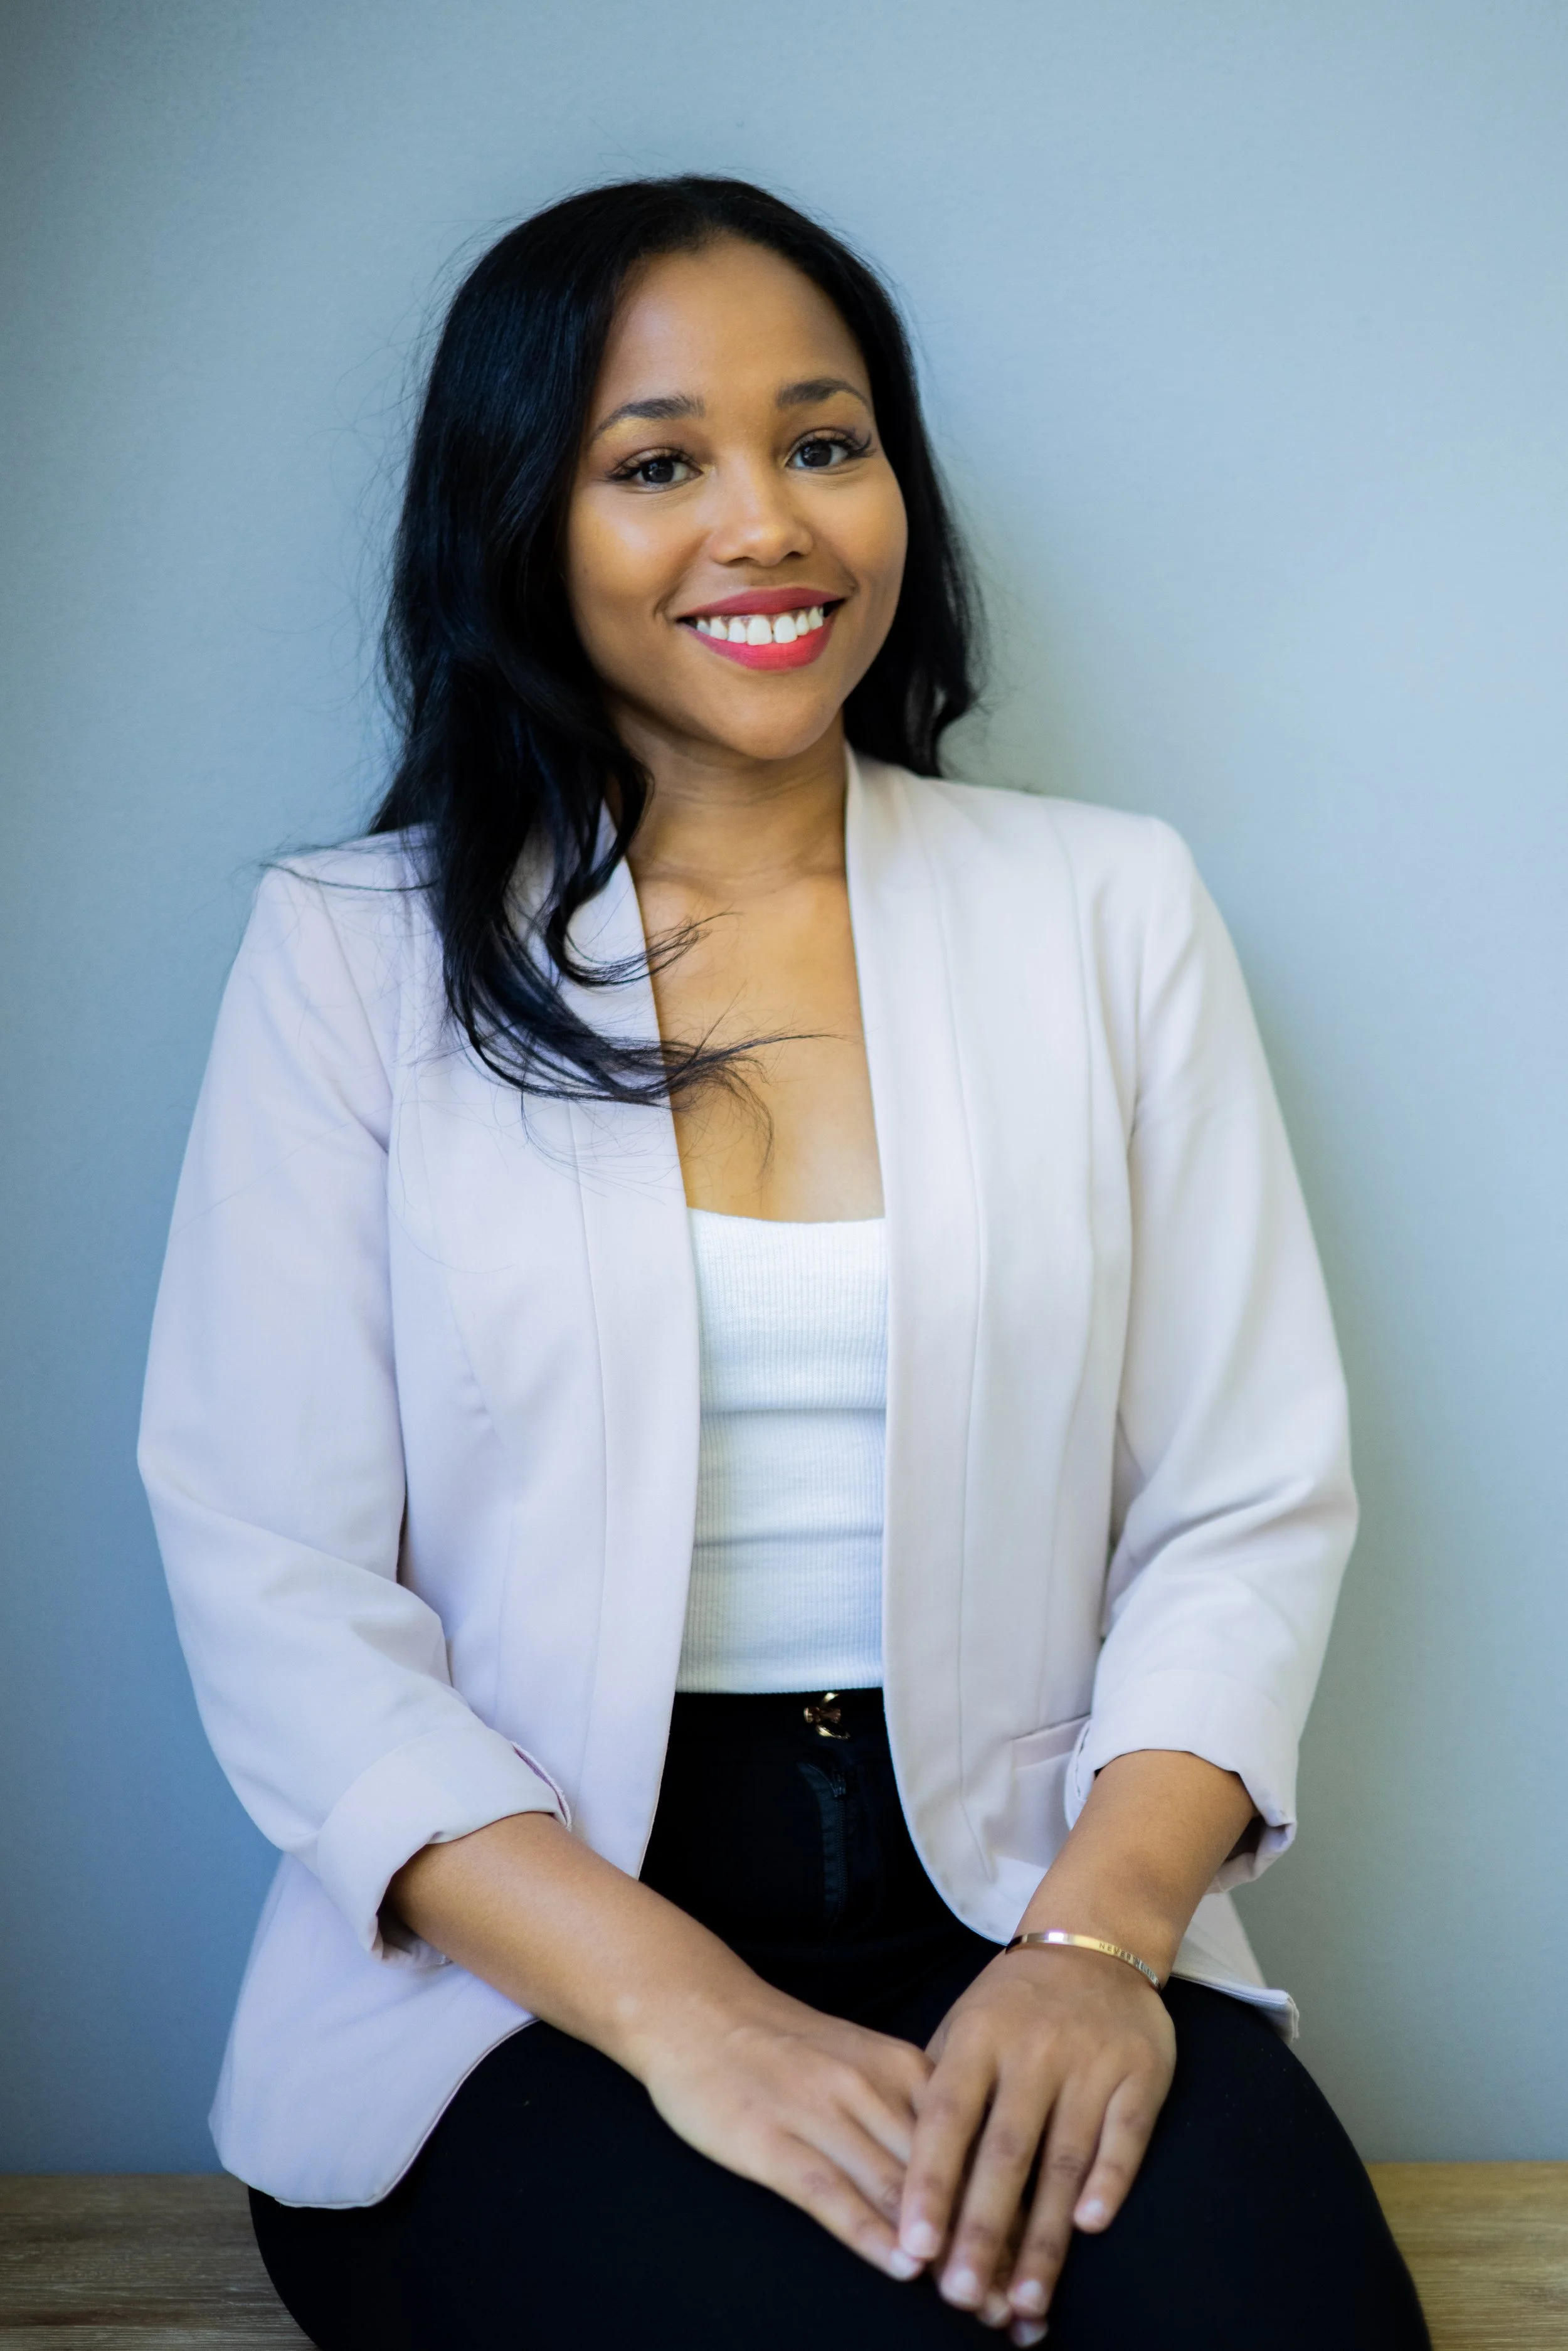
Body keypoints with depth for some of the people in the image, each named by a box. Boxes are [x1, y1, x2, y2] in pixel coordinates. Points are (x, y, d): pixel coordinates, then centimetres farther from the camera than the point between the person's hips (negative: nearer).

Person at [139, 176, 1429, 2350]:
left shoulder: (1110, 909, 9)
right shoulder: (354, 955, 3)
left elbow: (1247, 1510, 4)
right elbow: (275, 1585, -4)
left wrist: (1098, 1934, -15)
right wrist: (680, 2008, -17)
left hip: (1019, 1914, 2)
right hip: (527, 1981, -1)